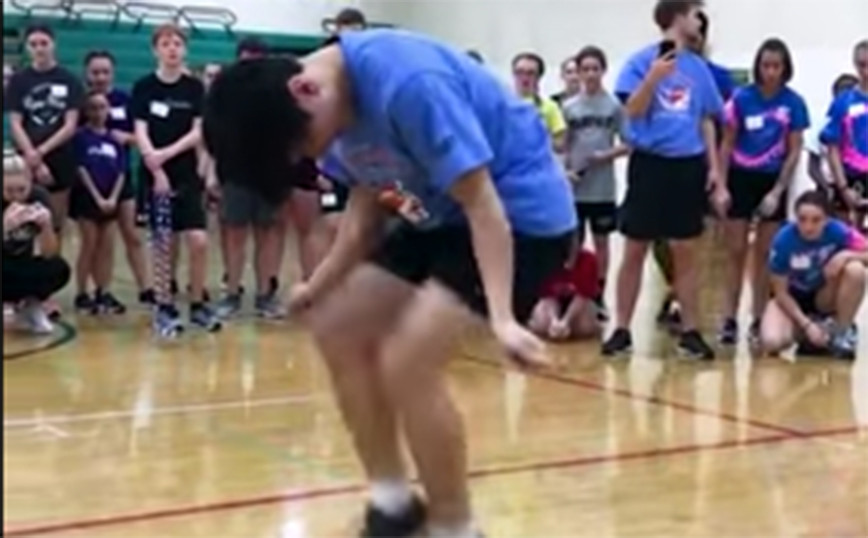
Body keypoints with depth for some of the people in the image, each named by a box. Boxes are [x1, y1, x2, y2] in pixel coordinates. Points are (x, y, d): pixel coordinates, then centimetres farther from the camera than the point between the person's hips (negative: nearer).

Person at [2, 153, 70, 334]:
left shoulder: (39, 197, -17)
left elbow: (49, 255, -17)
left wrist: (46, 225, -35)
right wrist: (5, 226, -50)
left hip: (22, 263, 3)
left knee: (59, 270, -27)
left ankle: (27, 307, 2)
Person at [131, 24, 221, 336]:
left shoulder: (194, 88, 5)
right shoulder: (144, 87, 0)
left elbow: (198, 132, -2)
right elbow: (140, 133, -6)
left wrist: (167, 153, -16)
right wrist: (156, 169, -18)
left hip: (188, 174, 1)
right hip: (156, 174, -1)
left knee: (199, 240, -5)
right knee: (162, 242, 1)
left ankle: (198, 305, 9)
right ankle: (164, 307, 11)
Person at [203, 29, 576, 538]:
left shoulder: (407, 82, -31)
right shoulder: (339, 104, -3)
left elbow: (482, 203, -28)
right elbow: (368, 202, 10)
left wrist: (502, 316, -33)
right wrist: (320, 284, 4)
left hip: (521, 211, -9)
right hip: (446, 214, 9)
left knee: (407, 361, -21)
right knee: (338, 327, 7)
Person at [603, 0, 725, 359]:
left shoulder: (698, 67, 10)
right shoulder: (643, 60, -2)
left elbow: (706, 122, 13)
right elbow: (632, 111, -9)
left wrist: (714, 170, 7)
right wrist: (653, 77, -24)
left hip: (688, 167, 3)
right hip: (650, 164, -3)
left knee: (685, 253, 6)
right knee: (634, 252, 2)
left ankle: (690, 332, 13)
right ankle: (622, 330, 10)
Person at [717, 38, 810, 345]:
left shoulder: (794, 103, -5)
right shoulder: (742, 98, -6)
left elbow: (794, 152, -2)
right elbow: (727, 144, -1)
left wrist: (778, 191, -9)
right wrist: (721, 184, -6)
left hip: (773, 181, 1)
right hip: (741, 179, 0)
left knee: (765, 255, 7)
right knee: (737, 254, 2)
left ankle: (759, 321, 13)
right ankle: (729, 320, 5)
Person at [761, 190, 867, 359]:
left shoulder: (837, 231, -23)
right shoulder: (784, 240, -26)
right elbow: (781, 293, -17)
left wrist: (847, 255, -37)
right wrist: (807, 325, -24)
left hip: (825, 297, 2)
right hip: (793, 300, -1)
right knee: (772, 341, -31)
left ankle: (842, 332, -10)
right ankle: (800, 331, 5)